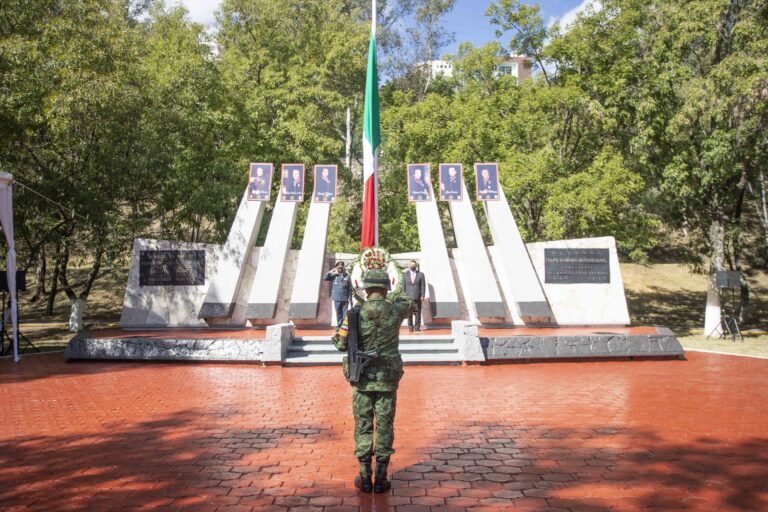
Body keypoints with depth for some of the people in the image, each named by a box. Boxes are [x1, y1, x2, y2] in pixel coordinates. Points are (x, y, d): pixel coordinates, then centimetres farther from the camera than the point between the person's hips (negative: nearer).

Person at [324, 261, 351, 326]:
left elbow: (350, 288, 2)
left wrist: (350, 298, -3)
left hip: (345, 299, -2)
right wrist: (332, 271, -6)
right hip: (336, 298, 2)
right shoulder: (334, 276, 7)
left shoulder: (347, 276, 2)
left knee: (345, 313, -4)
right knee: (338, 313, 7)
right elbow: (325, 278, -3)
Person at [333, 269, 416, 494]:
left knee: (363, 426, 9)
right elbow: (409, 303, 17)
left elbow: (340, 343, -8)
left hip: (362, 378, 0)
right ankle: (381, 479, 13)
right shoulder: (395, 310, -7)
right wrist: (394, 295, 37)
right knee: (384, 427, 8)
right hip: (387, 379, 0)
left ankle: (365, 477, 14)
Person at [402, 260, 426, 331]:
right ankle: (410, 327, 7)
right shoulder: (405, 275, 8)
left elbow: (423, 286, 2)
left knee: (417, 312, -1)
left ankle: (417, 327, 4)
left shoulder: (421, 274, 5)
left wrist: (422, 296, -6)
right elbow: (403, 286, 7)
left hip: (417, 297, -1)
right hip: (408, 297, 1)